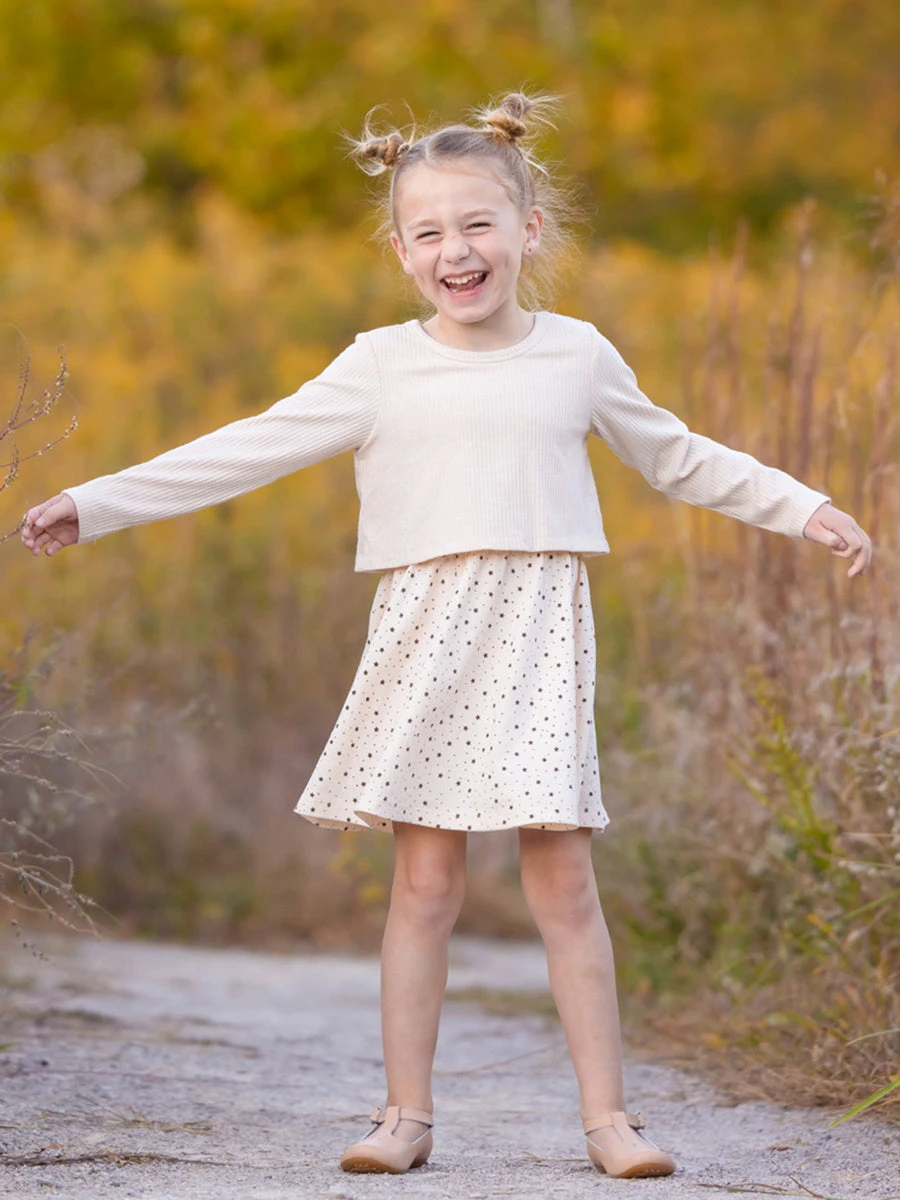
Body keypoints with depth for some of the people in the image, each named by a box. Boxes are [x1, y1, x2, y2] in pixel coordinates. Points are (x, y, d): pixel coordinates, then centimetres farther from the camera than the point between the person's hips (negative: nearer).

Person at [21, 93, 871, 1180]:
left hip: (537, 634, 0)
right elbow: (247, 452, 6)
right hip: (423, 632, 0)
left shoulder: (577, 356, 9)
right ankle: (407, 1111, 9)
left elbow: (678, 460, 23)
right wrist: (98, 504, 3)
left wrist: (805, 510, 24)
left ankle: (607, 1113, 2)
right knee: (424, 877, 1)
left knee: (561, 875, -4)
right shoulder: (380, 368, 5)